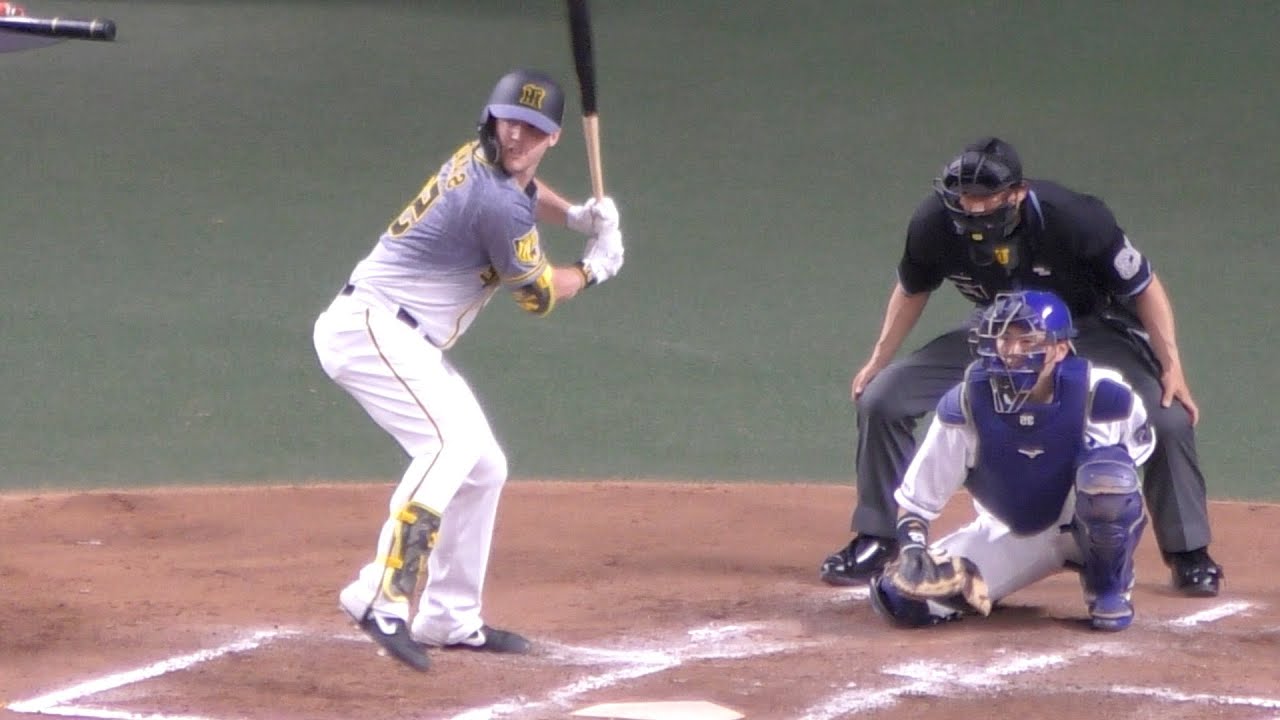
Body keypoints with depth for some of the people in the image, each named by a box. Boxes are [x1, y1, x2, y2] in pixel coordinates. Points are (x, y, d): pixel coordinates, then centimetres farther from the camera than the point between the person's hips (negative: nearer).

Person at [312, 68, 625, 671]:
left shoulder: (478, 159, 9)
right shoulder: (497, 204, -20)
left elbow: (523, 191, 35)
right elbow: (537, 295, -6)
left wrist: (573, 214, 15)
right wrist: (593, 269, 13)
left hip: (406, 342, 11)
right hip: (370, 327, -11)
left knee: (483, 465, 16)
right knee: (450, 441, -31)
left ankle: (449, 619, 23)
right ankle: (383, 597, -41)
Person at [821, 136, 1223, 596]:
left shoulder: (1074, 218, -33)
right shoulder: (934, 224, -24)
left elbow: (1142, 287, -20)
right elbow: (913, 289, 1)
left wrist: (1171, 368, -24)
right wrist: (878, 360, 0)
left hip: (1086, 330, -3)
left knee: (1169, 418, -23)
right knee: (880, 399, -9)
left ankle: (1188, 554, 0)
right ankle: (875, 541, 8)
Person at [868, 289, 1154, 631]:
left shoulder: (1097, 393, -22)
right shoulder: (966, 406, -19)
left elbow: (1141, 441, 1)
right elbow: (916, 497, -12)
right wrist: (913, 551, -29)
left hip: (1087, 524, -1)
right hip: (1011, 535, 1)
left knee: (1106, 469, -37)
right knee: (901, 599, -19)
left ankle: (1110, 588, -10)